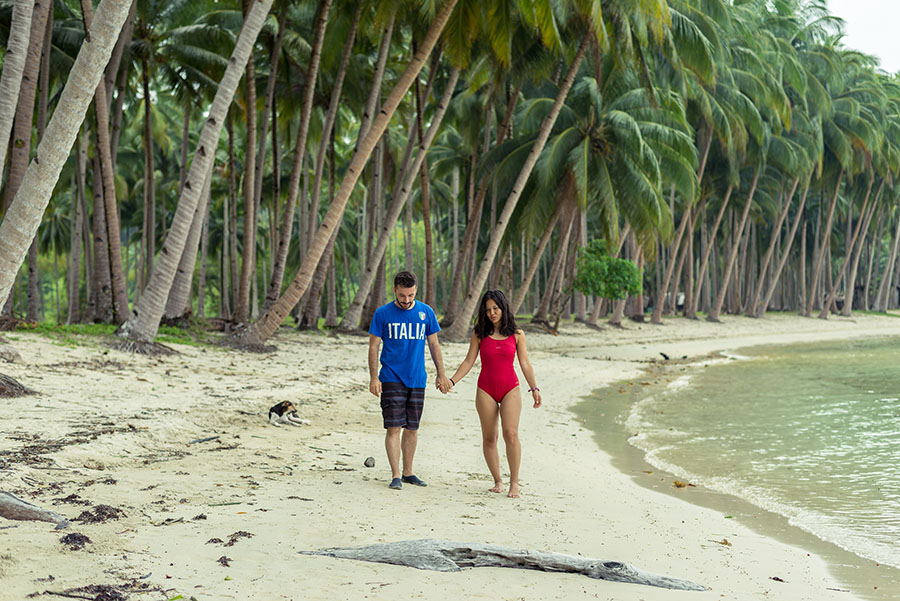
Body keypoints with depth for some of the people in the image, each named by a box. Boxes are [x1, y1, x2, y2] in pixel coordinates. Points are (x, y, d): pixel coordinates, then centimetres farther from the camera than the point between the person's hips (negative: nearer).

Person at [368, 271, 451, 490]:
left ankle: (408, 472, 21)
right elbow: (373, 347, 0)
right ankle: (396, 475, -3)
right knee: (394, 427, -8)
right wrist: (373, 378, -8)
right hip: (391, 379, -3)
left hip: (417, 379, 3)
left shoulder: (426, 312, 4)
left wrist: (441, 374, 8)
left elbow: (434, 345, 12)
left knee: (412, 428, 9)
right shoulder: (382, 313, -3)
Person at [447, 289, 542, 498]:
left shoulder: (517, 334, 3)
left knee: (511, 434, -15)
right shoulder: (479, 334, 4)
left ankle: (514, 482, -6)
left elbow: (525, 364, 7)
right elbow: (469, 361, 6)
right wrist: (451, 381, -5)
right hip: (486, 389, 1)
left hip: (510, 389, -1)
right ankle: (497, 481, 15)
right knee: (489, 438, 2)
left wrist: (534, 388, 1)